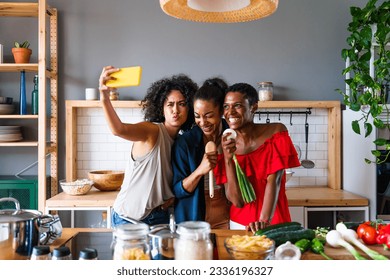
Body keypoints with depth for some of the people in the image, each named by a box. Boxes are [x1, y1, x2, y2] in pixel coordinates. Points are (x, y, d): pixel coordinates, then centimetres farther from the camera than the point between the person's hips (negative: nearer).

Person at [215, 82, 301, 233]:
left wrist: (264, 221, -27)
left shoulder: (276, 132, -8)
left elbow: (274, 181, -16)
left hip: (274, 222, -1)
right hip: (239, 223, 1)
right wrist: (227, 159, -22)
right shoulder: (225, 145, -6)